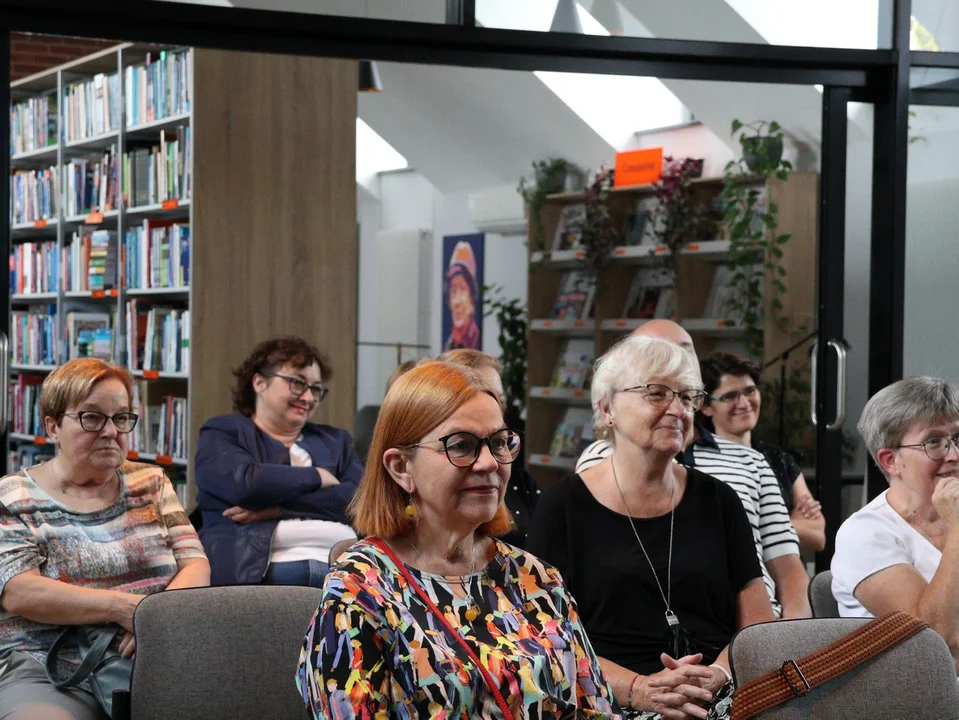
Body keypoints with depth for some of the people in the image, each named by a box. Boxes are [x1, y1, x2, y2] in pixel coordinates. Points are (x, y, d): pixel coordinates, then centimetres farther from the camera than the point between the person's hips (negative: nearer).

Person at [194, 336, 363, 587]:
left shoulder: (335, 442, 26)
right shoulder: (223, 433, 15)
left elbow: (358, 500, 6)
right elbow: (244, 484, -7)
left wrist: (276, 509, -4)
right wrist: (317, 476, 6)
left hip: (342, 572, 3)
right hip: (257, 572, -2)